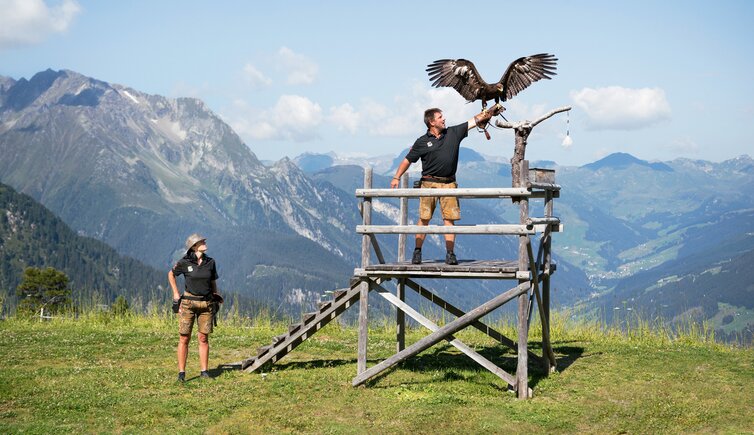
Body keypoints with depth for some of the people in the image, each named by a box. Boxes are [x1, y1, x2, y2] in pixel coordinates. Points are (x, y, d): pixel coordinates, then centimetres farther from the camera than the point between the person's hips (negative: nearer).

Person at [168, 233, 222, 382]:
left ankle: (204, 371, 12)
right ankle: (181, 372, 2)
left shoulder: (210, 262, 2)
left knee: (203, 338, 5)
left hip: (206, 304, 3)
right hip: (189, 303, -3)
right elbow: (171, 274, 10)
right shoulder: (184, 262, -7)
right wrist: (176, 294, 5)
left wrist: (215, 299, 13)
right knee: (184, 338, -2)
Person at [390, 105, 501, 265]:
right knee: (424, 218, -2)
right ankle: (417, 252, 5)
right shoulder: (422, 142, 2)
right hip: (429, 183, -2)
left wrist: (492, 110, 8)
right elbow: (407, 160, 7)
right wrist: (397, 177, -1)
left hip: (449, 183, 2)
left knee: (449, 218, -2)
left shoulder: (454, 133, 9)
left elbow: (476, 120, 11)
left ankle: (450, 254, -1)